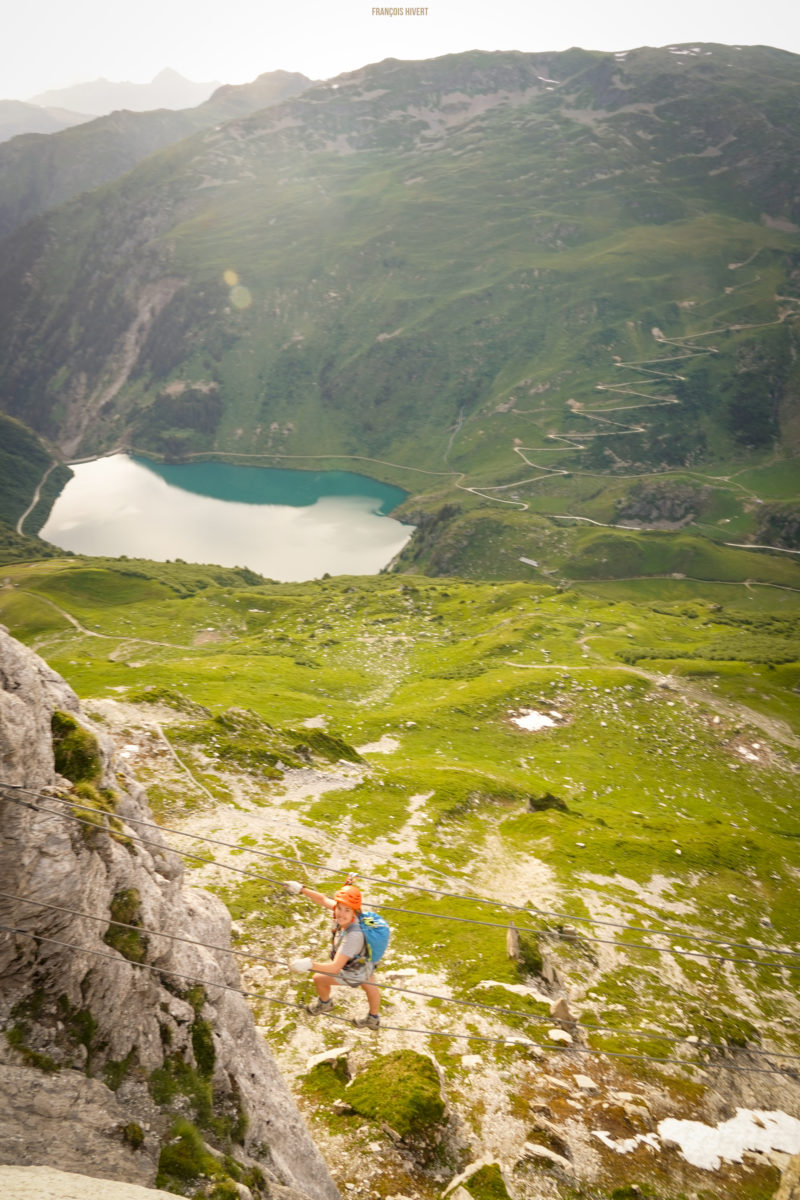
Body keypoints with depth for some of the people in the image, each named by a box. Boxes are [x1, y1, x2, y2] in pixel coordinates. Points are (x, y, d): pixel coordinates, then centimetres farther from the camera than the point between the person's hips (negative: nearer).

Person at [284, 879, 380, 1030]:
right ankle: (373, 1019, 63)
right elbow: (323, 900, -9)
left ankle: (324, 1003, 52)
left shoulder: (353, 935, -47)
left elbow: (335, 967, -47)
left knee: (319, 978, 19)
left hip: (354, 972, -6)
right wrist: (302, 889, -8)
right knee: (370, 987, 32)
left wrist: (309, 965, -58)